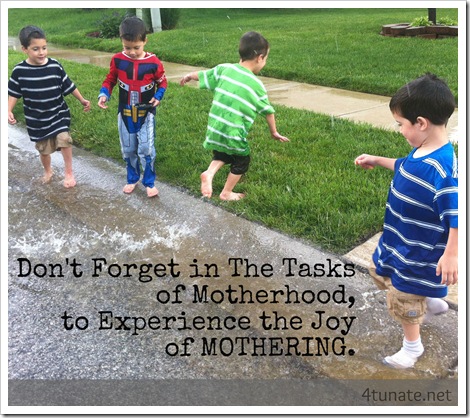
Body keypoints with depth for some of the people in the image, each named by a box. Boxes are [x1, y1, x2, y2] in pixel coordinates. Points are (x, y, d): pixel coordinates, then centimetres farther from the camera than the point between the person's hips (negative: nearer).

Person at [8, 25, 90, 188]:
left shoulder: (55, 66, -10)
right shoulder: (19, 71, -11)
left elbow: (69, 86, 2)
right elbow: (13, 93, -2)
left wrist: (82, 100, 8)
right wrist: (9, 111, -13)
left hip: (59, 114, 0)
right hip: (37, 119, 1)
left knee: (64, 140, -16)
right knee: (44, 149, 12)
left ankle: (69, 172, 4)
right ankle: (48, 171, 40)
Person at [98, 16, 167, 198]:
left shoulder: (153, 62, -14)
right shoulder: (117, 60, -9)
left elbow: (162, 82, 2)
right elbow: (110, 80, 5)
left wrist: (158, 96, -16)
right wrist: (103, 94, -12)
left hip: (146, 113, -2)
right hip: (125, 113, 3)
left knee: (146, 149, -3)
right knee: (128, 149, 13)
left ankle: (149, 182, 15)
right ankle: (132, 179, 32)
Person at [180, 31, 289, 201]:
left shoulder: (224, 69, 0)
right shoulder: (257, 85, -7)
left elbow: (202, 75, 14)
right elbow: (268, 112, 4)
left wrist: (188, 76, 36)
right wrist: (274, 132, 20)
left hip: (215, 128, 5)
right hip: (234, 133, -5)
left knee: (224, 153, 30)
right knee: (242, 161, 19)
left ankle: (209, 173, 7)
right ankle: (226, 193, 28)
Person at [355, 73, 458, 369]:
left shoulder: (442, 167, -33)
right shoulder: (421, 151, -5)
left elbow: (456, 216, -32)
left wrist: (451, 255, -30)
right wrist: (378, 161, 19)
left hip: (418, 252, -9)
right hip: (397, 239, 9)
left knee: (404, 300, 9)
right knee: (382, 274, 29)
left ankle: (413, 346, 37)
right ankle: (432, 301, 46)